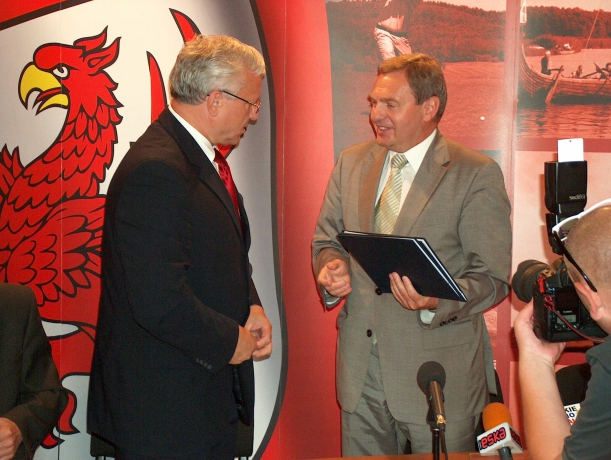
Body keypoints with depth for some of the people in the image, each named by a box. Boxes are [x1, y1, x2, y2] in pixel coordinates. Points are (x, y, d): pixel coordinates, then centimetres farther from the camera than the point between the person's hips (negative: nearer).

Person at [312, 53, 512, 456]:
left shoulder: (478, 175, -9)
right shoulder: (351, 163, 8)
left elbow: (493, 279, -11)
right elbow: (327, 238, 16)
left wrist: (436, 301, -29)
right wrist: (331, 268, -7)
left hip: (439, 370, -4)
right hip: (360, 367, 5)